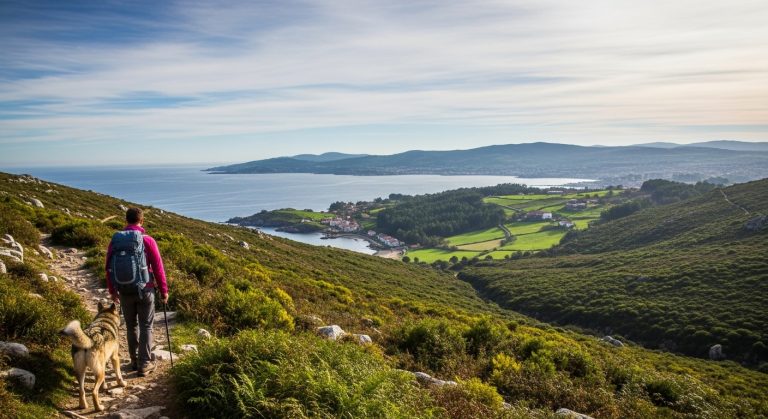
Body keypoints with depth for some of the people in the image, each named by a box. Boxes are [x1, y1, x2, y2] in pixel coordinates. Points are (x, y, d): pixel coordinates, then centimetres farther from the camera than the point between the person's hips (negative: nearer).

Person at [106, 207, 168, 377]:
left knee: (131, 326, 17)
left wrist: (112, 291, 19)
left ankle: (135, 361, 25)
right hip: (145, 290, -3)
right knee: (146, 327, 6)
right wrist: (164, 290, 1)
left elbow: (109, 268, 7)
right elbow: (158, 267, -9)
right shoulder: (148, 240, -10)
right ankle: (144, 364, 6)